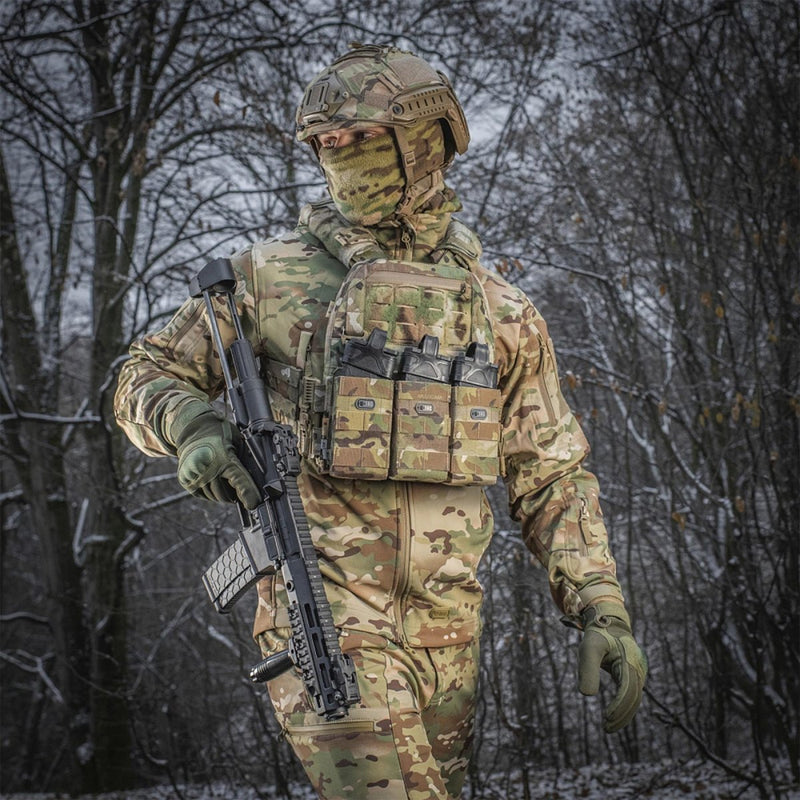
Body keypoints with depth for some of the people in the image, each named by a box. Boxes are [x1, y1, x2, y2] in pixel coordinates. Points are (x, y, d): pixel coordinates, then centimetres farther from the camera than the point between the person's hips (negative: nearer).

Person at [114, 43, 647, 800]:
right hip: (322, 615, -4)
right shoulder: (271, 275, 2)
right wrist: (192, 424, -15)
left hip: (446, 631, 4)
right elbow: (146, 375, 8)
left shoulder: (501, 311, 8)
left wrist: (603, 612, 0)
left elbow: (551, 479, 11)